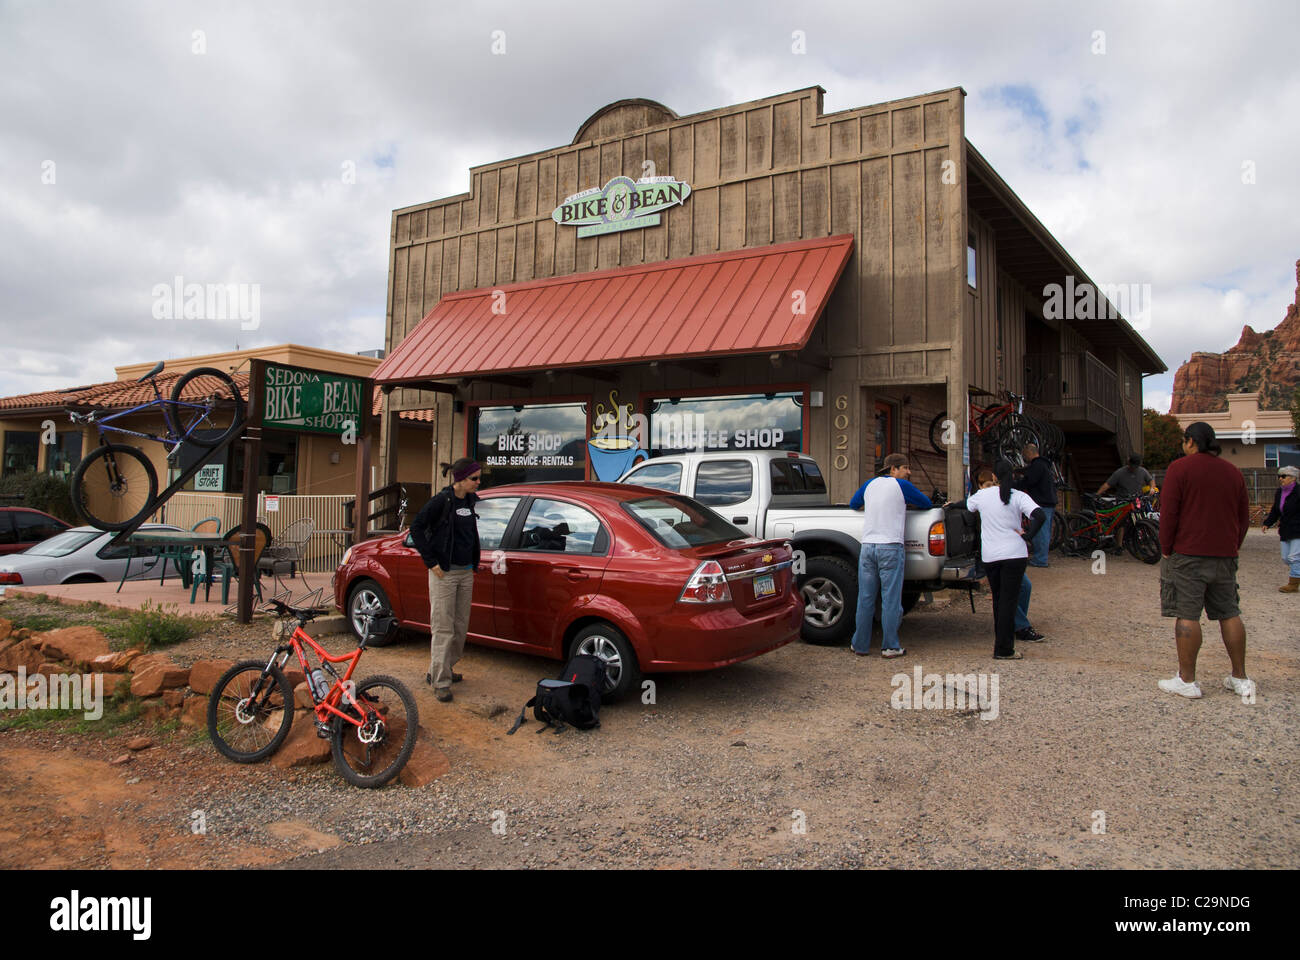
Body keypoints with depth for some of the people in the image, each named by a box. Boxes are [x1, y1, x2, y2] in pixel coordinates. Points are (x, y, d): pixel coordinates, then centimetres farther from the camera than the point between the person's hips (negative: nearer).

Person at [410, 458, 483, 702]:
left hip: (466, 572, 7)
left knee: (461, 626, 13)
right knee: (443, 628, -3)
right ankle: (440, 681, 5)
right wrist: (431, 561, -14)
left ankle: (441, 670, 29)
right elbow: (416, 527, -13)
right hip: (445, 573, -7)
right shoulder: (442, 500, -13)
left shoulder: (470, 500, 8)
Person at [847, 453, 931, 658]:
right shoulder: (901, 486, -1)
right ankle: (890, 646, 4)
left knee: (865, 598, 8)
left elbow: (853, 504, 27)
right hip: (890, 547, -5)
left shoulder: (870, 484, 12)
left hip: (868, 546, 5)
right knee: (891, 599, 1)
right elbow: (927, 503, 10)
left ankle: (860, 645, 13)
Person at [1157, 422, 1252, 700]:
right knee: (1229, 614, 12)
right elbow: (1244, 517, 15)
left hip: (1187, 554, -6)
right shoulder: (1234, 472, 12)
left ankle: (1187, 680, -1)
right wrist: (1233, 548, 21)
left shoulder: (1180, 468, -6)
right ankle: (1240, 679, 18)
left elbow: (1168, 513, -10)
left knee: (1187, 616, -4)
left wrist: (1166, 549, -3)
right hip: (1224, 557, 6)